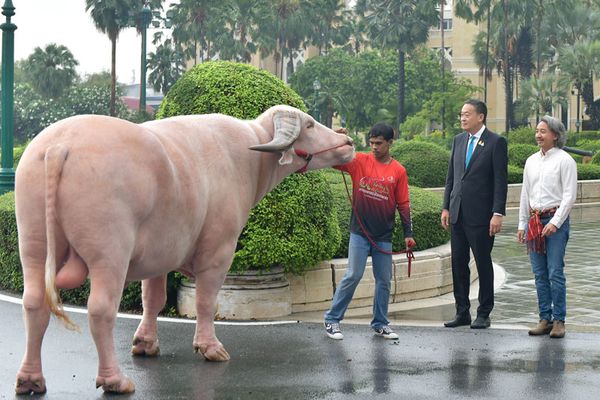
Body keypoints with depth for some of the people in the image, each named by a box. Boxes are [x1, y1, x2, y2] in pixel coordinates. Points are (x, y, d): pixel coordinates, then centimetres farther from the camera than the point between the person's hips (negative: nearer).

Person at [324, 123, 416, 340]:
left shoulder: (398, 171, 2)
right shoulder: (359, 161, -2)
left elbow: (403, 204, 5)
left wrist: (408, 233, 3)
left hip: (384, 236, 2)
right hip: (360, 233, -2)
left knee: (384, 280, 8)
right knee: (353, 276, -3)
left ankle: (380, 323, 21)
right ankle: (332, 320, 7)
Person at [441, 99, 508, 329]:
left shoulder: (496, 142, -6)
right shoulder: (459, 140, 12)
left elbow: (500, 181, -9)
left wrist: (498, 214, -14)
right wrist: (446, 207, 10)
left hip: (480, 215, -6)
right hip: (457, 214, 6)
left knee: (483, 264, 2)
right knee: (458, 264, 8)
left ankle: (484, 315, 11)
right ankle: (462, 312, 16)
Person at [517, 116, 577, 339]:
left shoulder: (564, 160, -3)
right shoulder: (531, 161, 15)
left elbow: (569, 195, -8)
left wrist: (555, 222, -14)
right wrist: (522, 224, 15)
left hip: (556, 221, -6)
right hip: (534, 220, 6)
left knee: (555, 272, -9)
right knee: (539, 274, 6)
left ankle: (559, 320, -3)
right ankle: (545, 318, 10)